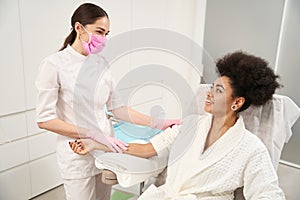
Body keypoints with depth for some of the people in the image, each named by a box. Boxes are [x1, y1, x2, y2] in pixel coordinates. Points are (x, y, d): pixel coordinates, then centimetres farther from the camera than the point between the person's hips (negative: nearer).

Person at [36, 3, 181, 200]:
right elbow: (45, 119, -14)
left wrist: (155, 122, -4)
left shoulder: (101, 63, 2)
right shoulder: (54, 64, -13)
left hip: (106, 149, 5)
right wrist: (94, 134, -22)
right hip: (78, 154, -5)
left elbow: (117, 107, 4)